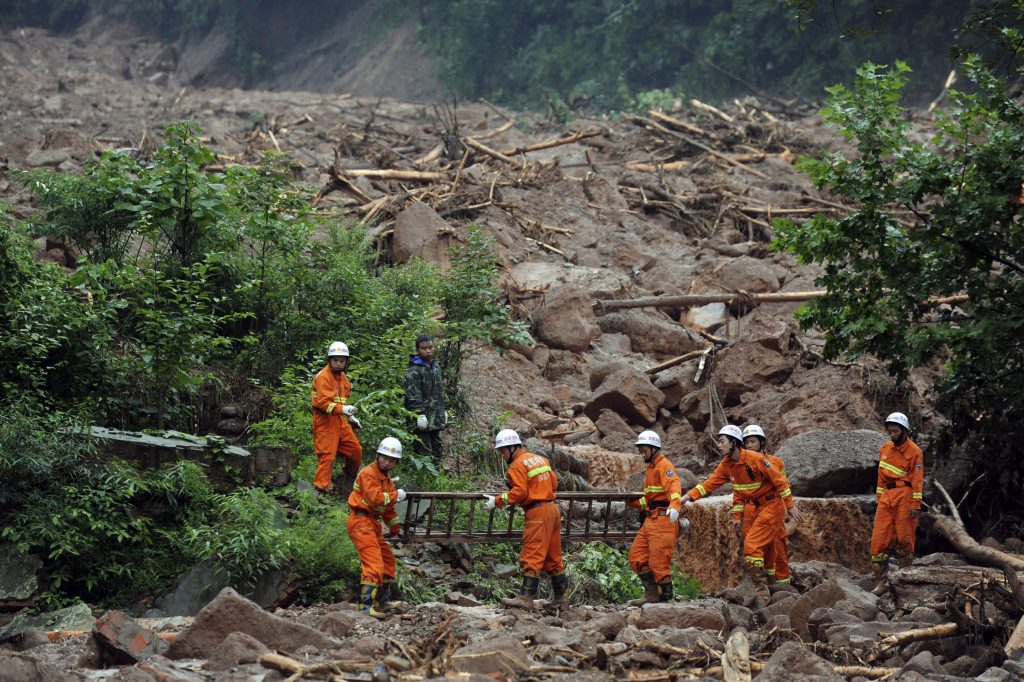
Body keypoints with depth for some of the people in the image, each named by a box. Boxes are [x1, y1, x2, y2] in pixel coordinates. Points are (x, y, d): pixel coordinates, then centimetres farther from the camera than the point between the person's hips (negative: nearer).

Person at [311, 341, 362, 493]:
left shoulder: (341, 376, 16)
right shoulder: (323, 377, -15)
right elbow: (324, 402, -25)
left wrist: (350, 417, 24)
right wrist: (343, 409, -35)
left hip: (339, 420, 9)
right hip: (325, 421, -9)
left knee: (355, 449, 14)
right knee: (327, 454, -10)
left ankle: (351, 475, 37)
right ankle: (322, 486, -8)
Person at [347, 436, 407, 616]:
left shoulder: (386, 478, 20)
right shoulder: (369, 473, -12)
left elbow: (388, 507, 27)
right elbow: (374, 498, -24)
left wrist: (394, 526, 26)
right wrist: (395, 495, -13)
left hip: (372, 524, 10)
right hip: (361, 522, -10)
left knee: (387, 559, 21)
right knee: (374, 563, -20)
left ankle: (383, 601, 32)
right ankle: (366, 605, -27)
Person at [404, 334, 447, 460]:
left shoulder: (436, 367, 14)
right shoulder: (414, 371, -13)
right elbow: (413, 396, -17)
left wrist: (443, 410, 20)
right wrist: (420, 414, -20)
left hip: (436, 419, 8)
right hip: (424, 420, -8)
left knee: (436, 448, 15)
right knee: (424, 450, -8)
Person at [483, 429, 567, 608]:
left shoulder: (518, 465, -8)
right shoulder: (540, 459, 17)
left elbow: (519, 492, -18)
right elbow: (554, 482, 17)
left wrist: (497, 501, -15)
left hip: (537, 512, -9)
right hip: (553, 509, 9)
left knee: (532, 556, -11)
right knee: (553, 557, 14)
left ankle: (526, 597, -16)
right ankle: (560, 596, 18)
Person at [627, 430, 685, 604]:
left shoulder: (664, 465, -7)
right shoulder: (650, 468, 25)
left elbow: (674, 486, -27)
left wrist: (675, 505, -44)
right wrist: (629, 501, 16)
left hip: (664, 519, -10)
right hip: (650, 520, 10)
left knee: (658, 561, -9)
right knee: (637, 556, 4)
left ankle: (665, 598, -1)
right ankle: (651, 592, 7)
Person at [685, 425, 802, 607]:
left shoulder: (755, 459, -22)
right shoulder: (727, 464, 2)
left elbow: (779, 480, -16)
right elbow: (711, 482, 4)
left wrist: (790, 506, -14)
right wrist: (689, 496, -6)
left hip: (772, 506, -9)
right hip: (758, 508, 9)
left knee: (751, 545, -18)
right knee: (765, 550, 15)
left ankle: (761, 593, -16)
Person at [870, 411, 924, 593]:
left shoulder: (914, 451, -4)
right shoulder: (884, 449, 14)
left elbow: (917, 480, -8)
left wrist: (915, 505, -13)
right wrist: (879, 499, 16)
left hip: (904, 496, -5)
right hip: (886, 497, 5)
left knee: (904, 537, -1)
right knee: (879, 538, -3)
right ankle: (880, 581, -3)